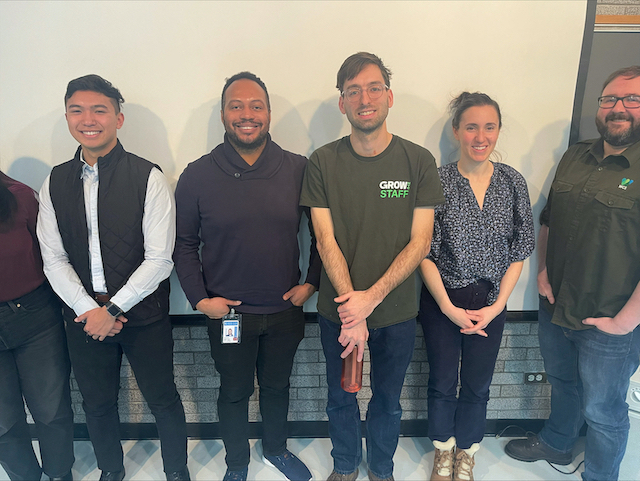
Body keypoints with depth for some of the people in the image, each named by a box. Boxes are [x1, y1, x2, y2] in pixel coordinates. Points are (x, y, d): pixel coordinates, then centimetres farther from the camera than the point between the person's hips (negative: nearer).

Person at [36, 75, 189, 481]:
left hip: (144, 314, -4)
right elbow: (54, 259, 2)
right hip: (84, 315, 4)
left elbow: (159, 259, -14)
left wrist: (112, 309, -15)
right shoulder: (56, 182, 3)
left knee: (162, 398, 11)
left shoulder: (148, 178, -11)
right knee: (97, 402, 20)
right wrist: (88, 309, -10)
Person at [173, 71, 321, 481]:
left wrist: (311, 282, -2)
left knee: (277, 385, 22)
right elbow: (184, 244, 0)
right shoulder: (198, 176, -7)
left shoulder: (299, 169, -6)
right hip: (227, 313, -1)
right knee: (235, 391, 18)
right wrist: (199, 298, -7)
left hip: (285, 309, 1)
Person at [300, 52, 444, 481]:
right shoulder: (322, 163, -7)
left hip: (397, 312, 0)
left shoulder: (419, 161, -7)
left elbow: (419, 242, -9)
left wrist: (371, 297, -20)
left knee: (388, 400, 19)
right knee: (340, 398, 19)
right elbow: (326, 241, -10)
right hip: (338, 312, 0)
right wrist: (352, 312, -18)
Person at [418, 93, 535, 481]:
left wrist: (496, 306, -6)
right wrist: (449, 307, -13)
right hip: (441, 302, -2)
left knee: (478, 386, 15)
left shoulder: (513, 182, -3)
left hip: (491, 302, 2)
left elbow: (520, 249, 1)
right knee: (442, 383, 14)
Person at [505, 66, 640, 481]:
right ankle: (556, 444, 53)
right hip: (554, 308, 6)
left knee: (602, 411, 15)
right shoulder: (576, 157, 4)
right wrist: (544, 269, 2)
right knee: (562, 384, 27)